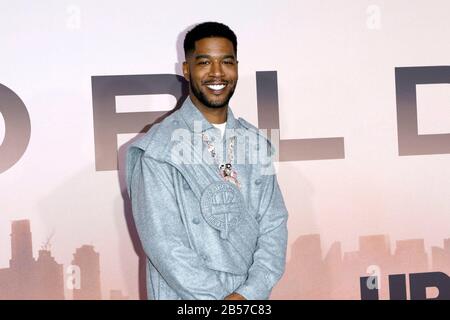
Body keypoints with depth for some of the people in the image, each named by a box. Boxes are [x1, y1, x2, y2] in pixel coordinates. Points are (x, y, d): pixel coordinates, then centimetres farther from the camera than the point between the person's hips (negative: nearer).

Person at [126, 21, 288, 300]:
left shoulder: (256, 142, 0)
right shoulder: (158, 150, -15)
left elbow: (274, 224, -3)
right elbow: (164, 245, -18)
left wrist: (251, 293, -16)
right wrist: (226, 296, -19)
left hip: (253, 295, 4)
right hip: (186, 298, -4)